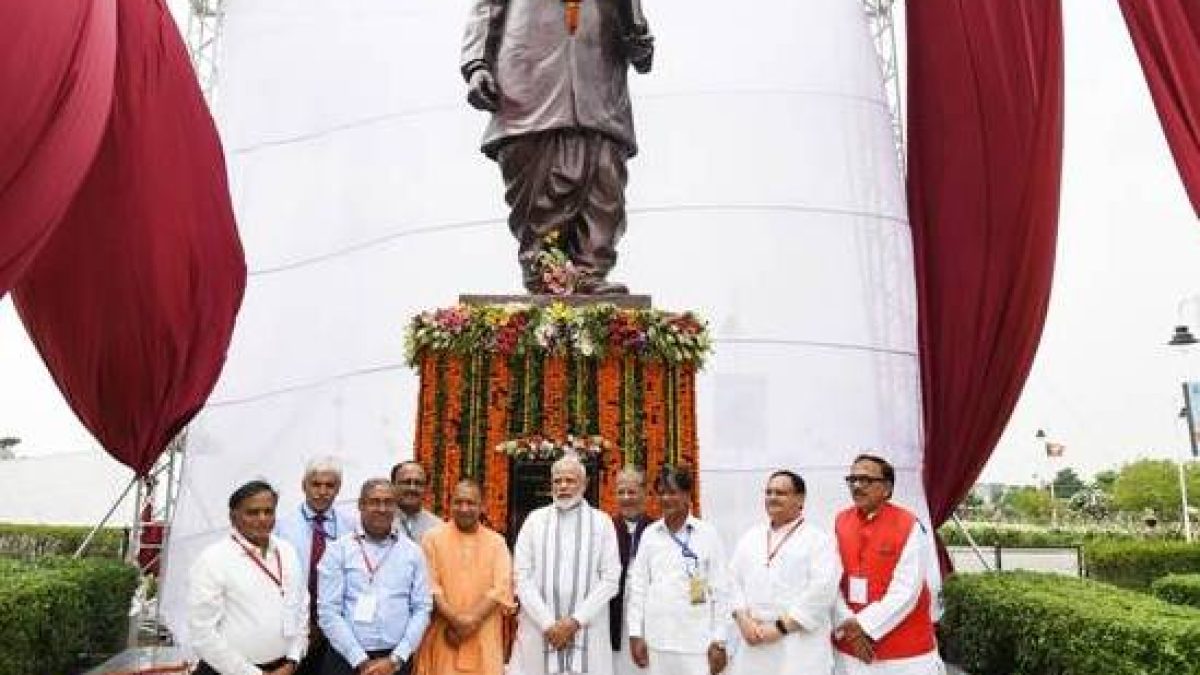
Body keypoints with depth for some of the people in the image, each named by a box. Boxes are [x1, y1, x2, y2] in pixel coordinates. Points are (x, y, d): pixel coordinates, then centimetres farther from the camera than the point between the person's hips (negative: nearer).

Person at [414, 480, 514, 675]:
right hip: (443, 638, -1)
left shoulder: (496, 542, 7)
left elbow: (502, 588, -2)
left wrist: (470, 620, -14)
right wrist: (456, 619, -17)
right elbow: (429, 586, -5)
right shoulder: (433, 537, 3)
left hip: (484, 640, 1)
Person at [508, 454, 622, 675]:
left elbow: (610, 579, 0)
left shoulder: (602, 522, 5)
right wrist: (547, 624, -8)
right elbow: (522, 577, 1)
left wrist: (575, 621, -8)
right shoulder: (535, 520, 6)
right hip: (538, 629, 1)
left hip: (587, 630, 0)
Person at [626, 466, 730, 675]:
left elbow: (720, 589, -2)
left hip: (697, 642, -3)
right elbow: (638, 586, 8)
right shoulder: (650, 534, 5)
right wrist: (636, 634, 4)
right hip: (657, 640, 3)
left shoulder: (708, 534, -3)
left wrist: (719, 641, -4)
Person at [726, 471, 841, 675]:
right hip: (751, 645, 5)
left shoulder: (818, 540, -1)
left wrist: (781, 627, -14)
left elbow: (821, 591, -12)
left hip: (799, 650, -4)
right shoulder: (749, 538, 15)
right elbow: (734, 581, 10)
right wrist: (744, 620, -6)